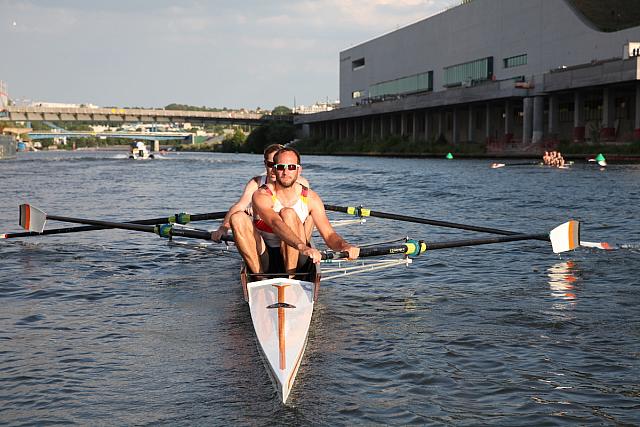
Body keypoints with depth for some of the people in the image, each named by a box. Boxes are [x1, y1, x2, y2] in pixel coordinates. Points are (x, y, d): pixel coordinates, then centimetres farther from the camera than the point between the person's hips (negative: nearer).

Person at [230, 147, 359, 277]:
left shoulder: (310, 198, -4)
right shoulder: (261, 196, -13)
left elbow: (329, 235, -9)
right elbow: (275, 224, -33)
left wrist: (344, 246, -34)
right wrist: (302, 247, -51)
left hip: (295, 258, 0)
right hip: (265, 260, 0)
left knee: (288, 213, -26)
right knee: (237, 218, -24)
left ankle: (290, 276, -29)